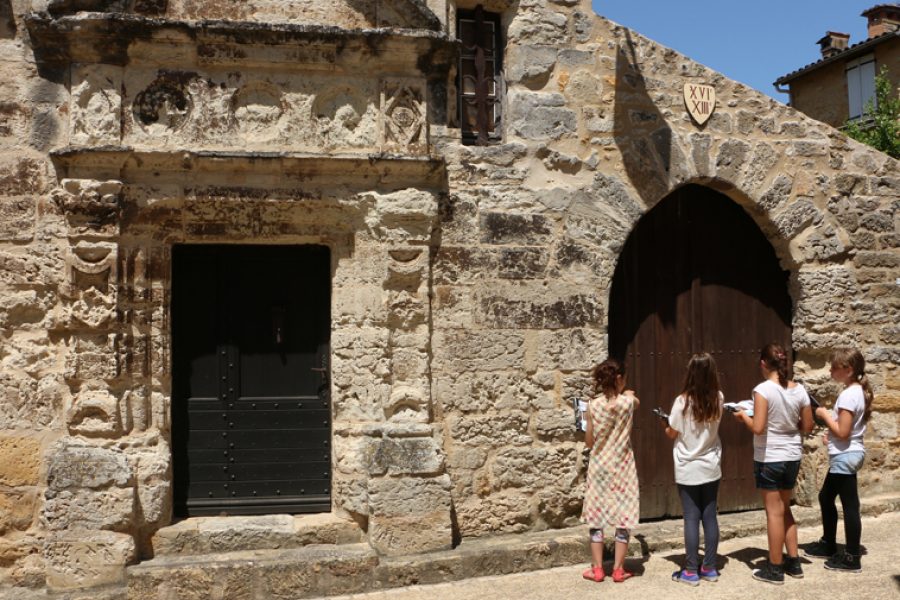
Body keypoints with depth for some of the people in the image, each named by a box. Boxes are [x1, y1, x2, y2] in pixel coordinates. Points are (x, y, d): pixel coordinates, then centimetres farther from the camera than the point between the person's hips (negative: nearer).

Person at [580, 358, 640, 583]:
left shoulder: (593, 406, -8)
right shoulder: (628, 402, -9)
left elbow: (589, 442, -2)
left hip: (599, 467, 1)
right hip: (622, 467, -1)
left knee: (596, 517, 9)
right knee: (623, 517, 8)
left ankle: (597, 569, 13)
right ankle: (618, 570, 12)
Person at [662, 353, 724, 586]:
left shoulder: (683, 401, -17)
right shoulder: (718, 399, -3)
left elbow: (672, 433, -4)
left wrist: (666, 425, 16)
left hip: (688, 470, -4)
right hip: (711, 468, 4)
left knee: (691, 519, 2)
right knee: (710, 517, 11)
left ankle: (691, 571, 8)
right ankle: (709, 568, 19)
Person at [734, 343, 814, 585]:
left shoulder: (763, 389, -18)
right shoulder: (799, 390, 1)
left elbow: (758, 428, -22)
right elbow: (807, 427, 6)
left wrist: (744, 416, -4)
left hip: (769, 459, -6)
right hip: (792, 457, 6)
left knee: (774, 512, 3)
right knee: (784, 509, 21)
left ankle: (775, 569, 13)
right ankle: (793, 562, 27)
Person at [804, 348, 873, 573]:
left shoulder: (848, 394, -20)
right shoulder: (857, 391, 10)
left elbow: (842, 432, -23)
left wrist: (825, 415, -11)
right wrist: (831, 435, 8)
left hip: (845, 457, -11)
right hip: (845, 456, 11)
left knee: (849, 506, -1)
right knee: (825, 498, 20)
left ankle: (852, 558, 7)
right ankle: (828, 544, 33)